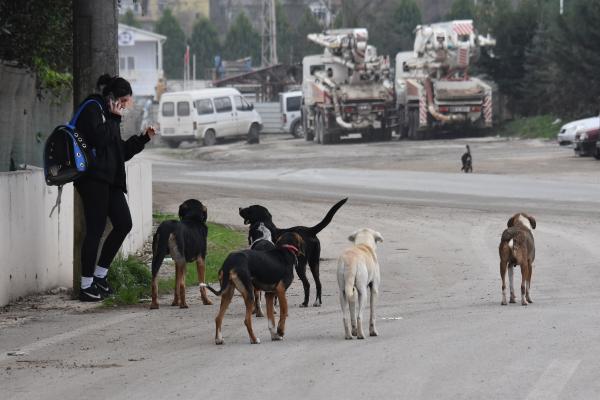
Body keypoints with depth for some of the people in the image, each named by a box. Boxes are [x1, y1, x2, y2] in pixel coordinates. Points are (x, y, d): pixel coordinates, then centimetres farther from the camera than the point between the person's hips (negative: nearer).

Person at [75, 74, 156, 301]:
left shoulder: (110, 115, 22)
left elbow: (121, 152, 24)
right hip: (93, 178, -10)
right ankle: (86, 286, -4)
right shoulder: (92, 109, -6)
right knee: (96, 229, -8)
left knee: (124, 223, 6)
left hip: (110, 179, 10)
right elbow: (98, 137, -22)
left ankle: (100, 274, 16)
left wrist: (143, 138, 18)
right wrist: (114, 117, -11)